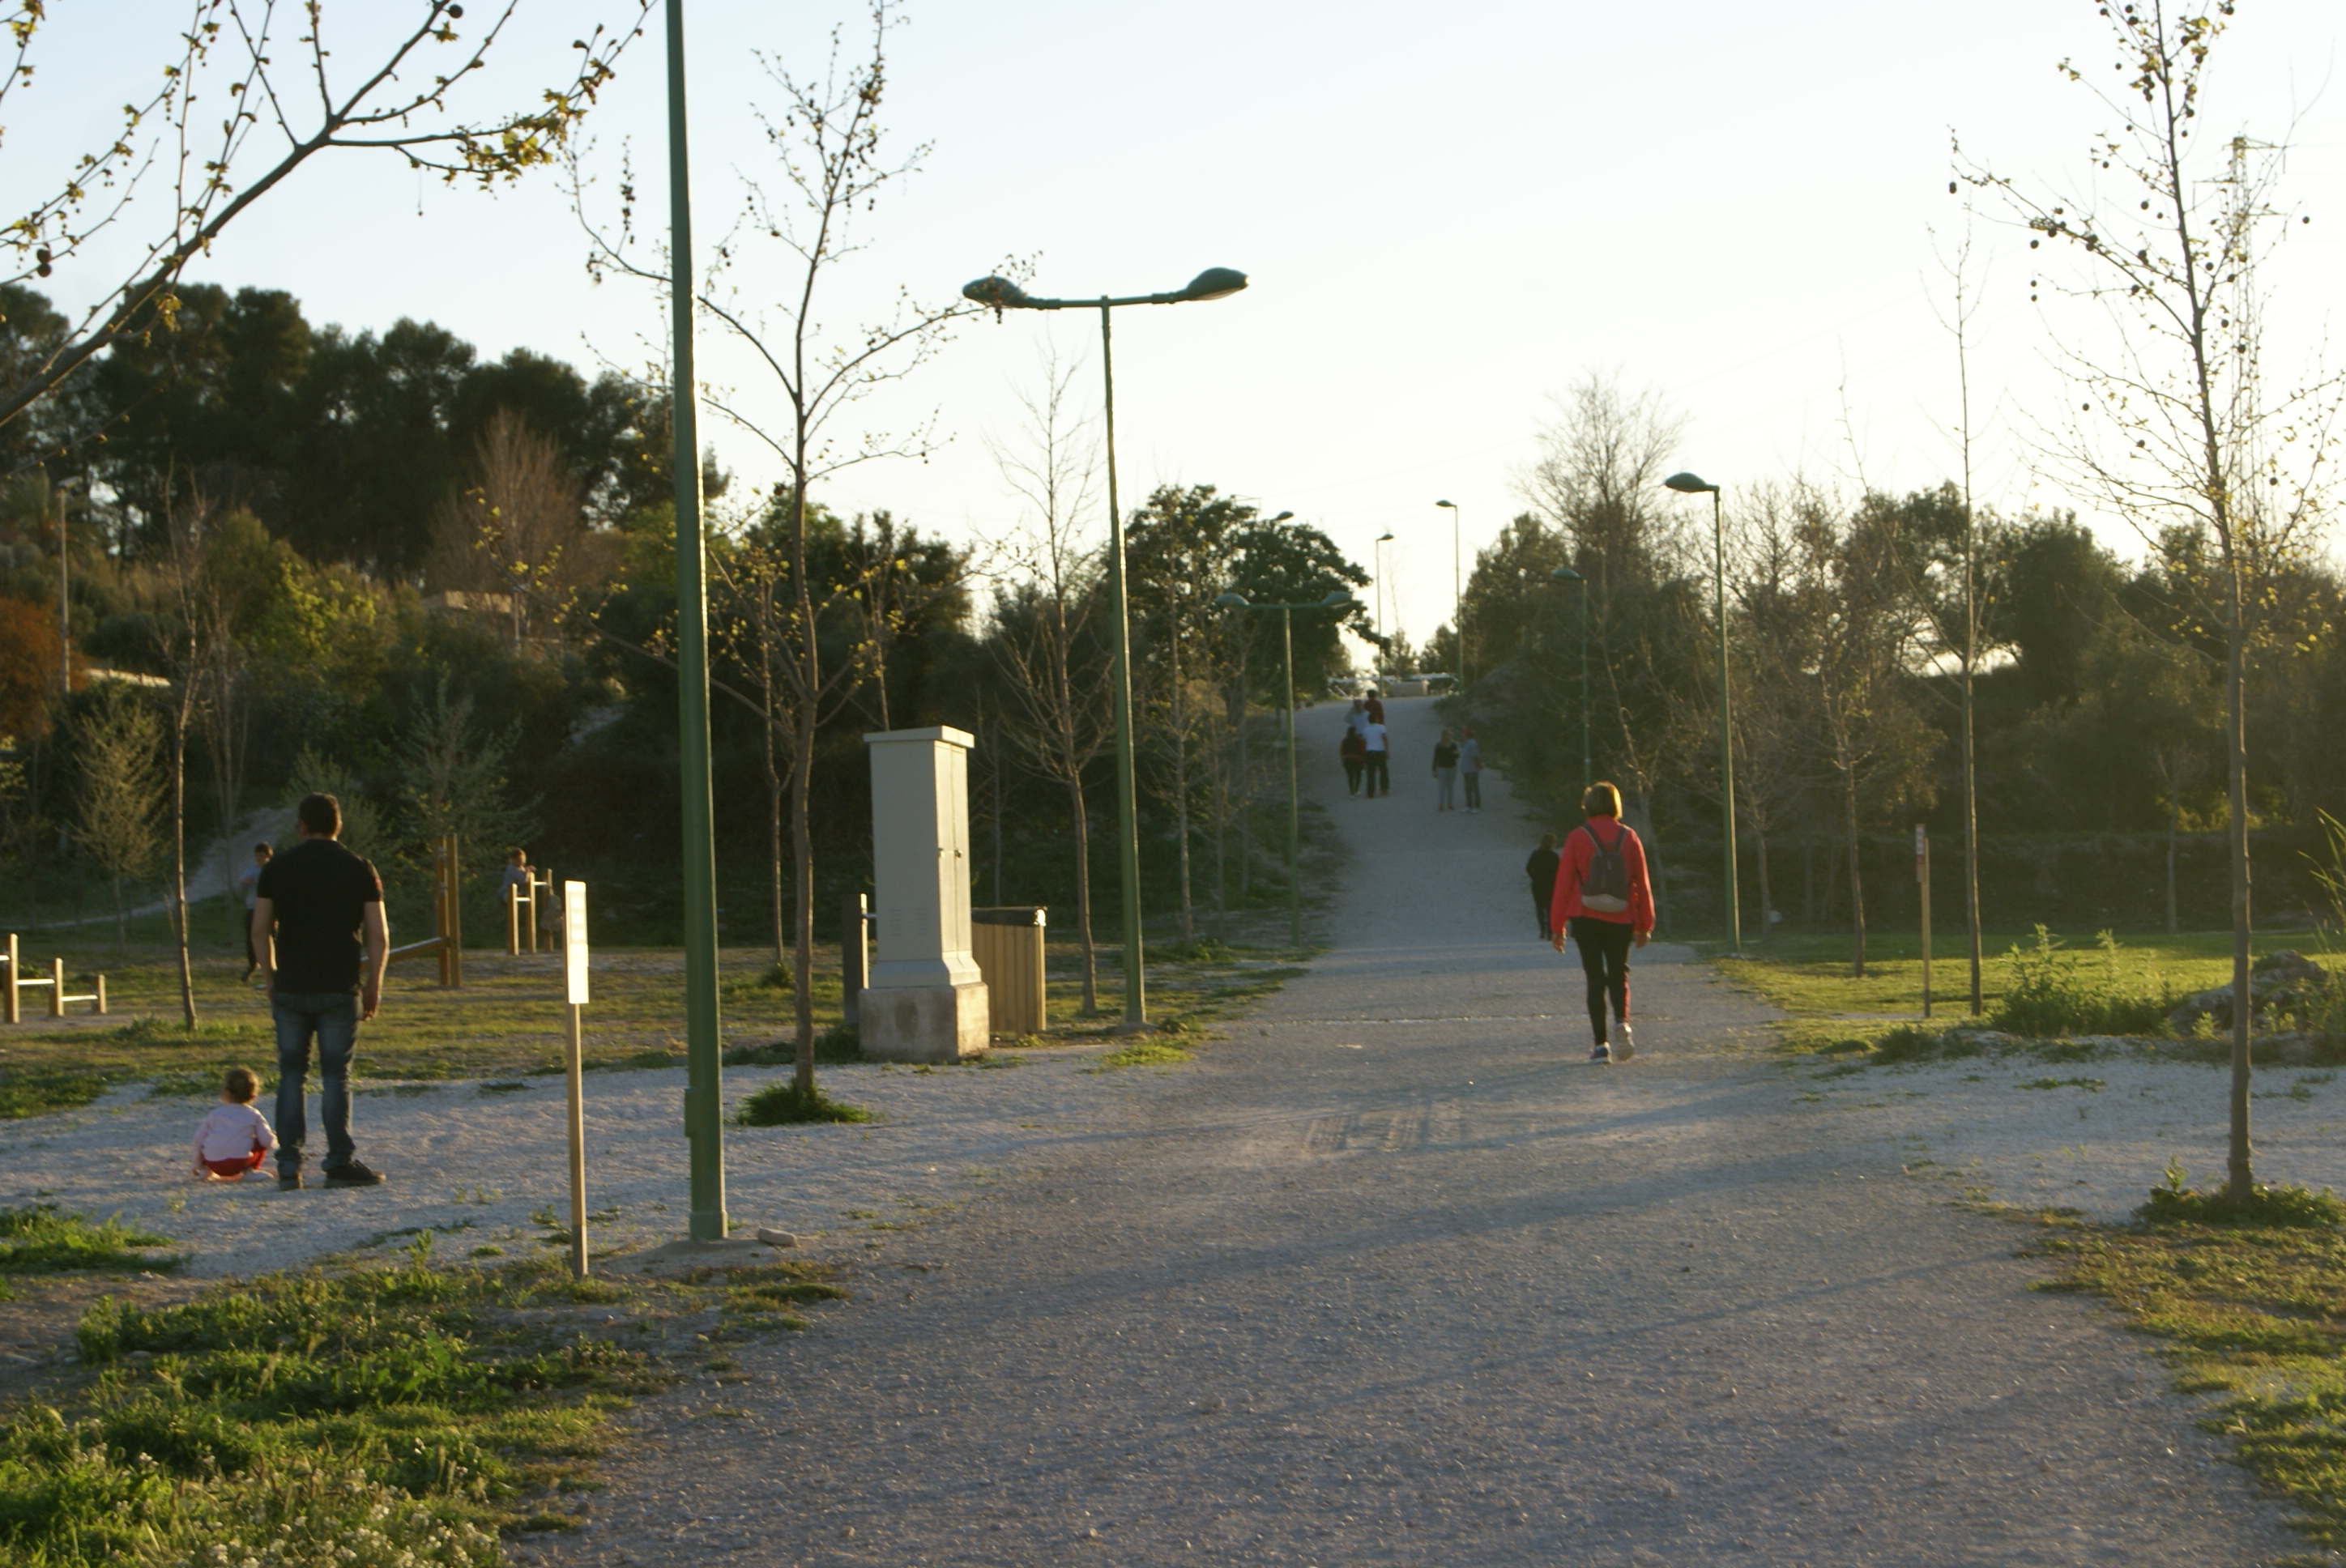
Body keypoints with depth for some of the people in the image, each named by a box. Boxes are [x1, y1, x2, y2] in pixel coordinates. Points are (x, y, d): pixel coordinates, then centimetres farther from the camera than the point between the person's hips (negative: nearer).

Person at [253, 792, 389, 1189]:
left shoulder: (277, 869, 4)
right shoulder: (359, 869, 0)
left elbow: (260, 930, 4)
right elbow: (378, 936, -2)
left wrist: (272, 979, 14)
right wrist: (374, 985, 7)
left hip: (290, 989, 1)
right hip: (341, 989, -1)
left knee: (291, 1075, 7)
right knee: (336, 1076, 1)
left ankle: (289, 1167, 5)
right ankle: (340, 1163, -1)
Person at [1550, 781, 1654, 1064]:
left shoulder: (1578, 837, -5)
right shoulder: (1629, 837, 0)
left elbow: (1564, 883, -4)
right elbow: (1642, 884, 3)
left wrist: (1558, 926, 3)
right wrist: (1645, 924, 11)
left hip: (1587, 920, -2)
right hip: (1622, 921, 2)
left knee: (1595, 978, 4)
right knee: (1619, 974, 15)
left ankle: (1601, 1044, -1)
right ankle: (1621, 1021, -12)